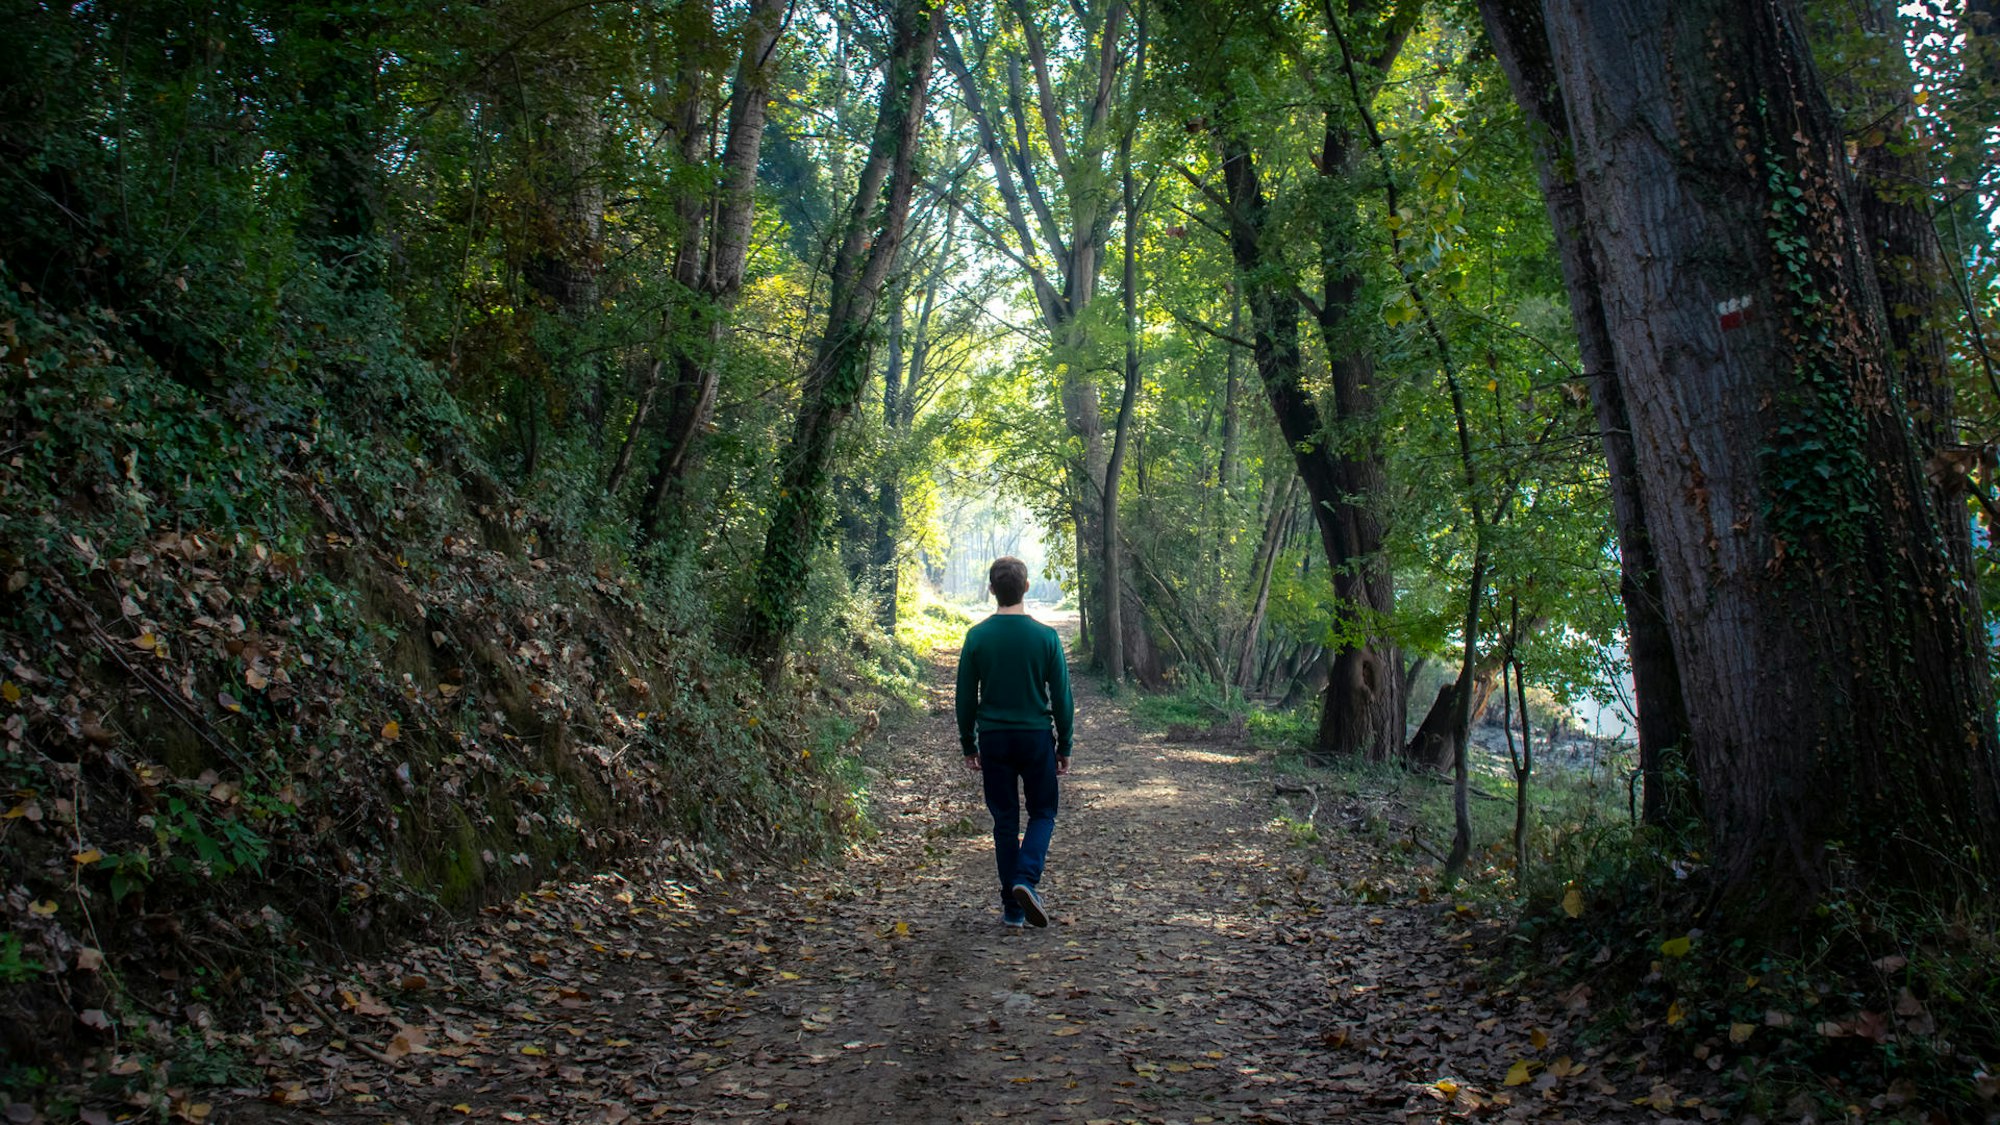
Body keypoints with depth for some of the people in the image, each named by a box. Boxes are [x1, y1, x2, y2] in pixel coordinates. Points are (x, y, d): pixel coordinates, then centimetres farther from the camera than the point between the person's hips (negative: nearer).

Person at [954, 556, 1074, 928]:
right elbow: (1062, 698, -2)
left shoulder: (977, 637, -4)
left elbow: (966, 698, 1)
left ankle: (1012, 907, 12)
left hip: (993, 739, 1)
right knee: (1042, 813, 13)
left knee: (1005, 820, 9)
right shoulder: (1046, 637, -6)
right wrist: (1064, 747, 7)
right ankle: (1026, 879, -11)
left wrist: (968, 745, 12)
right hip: (1037, 737, -1)